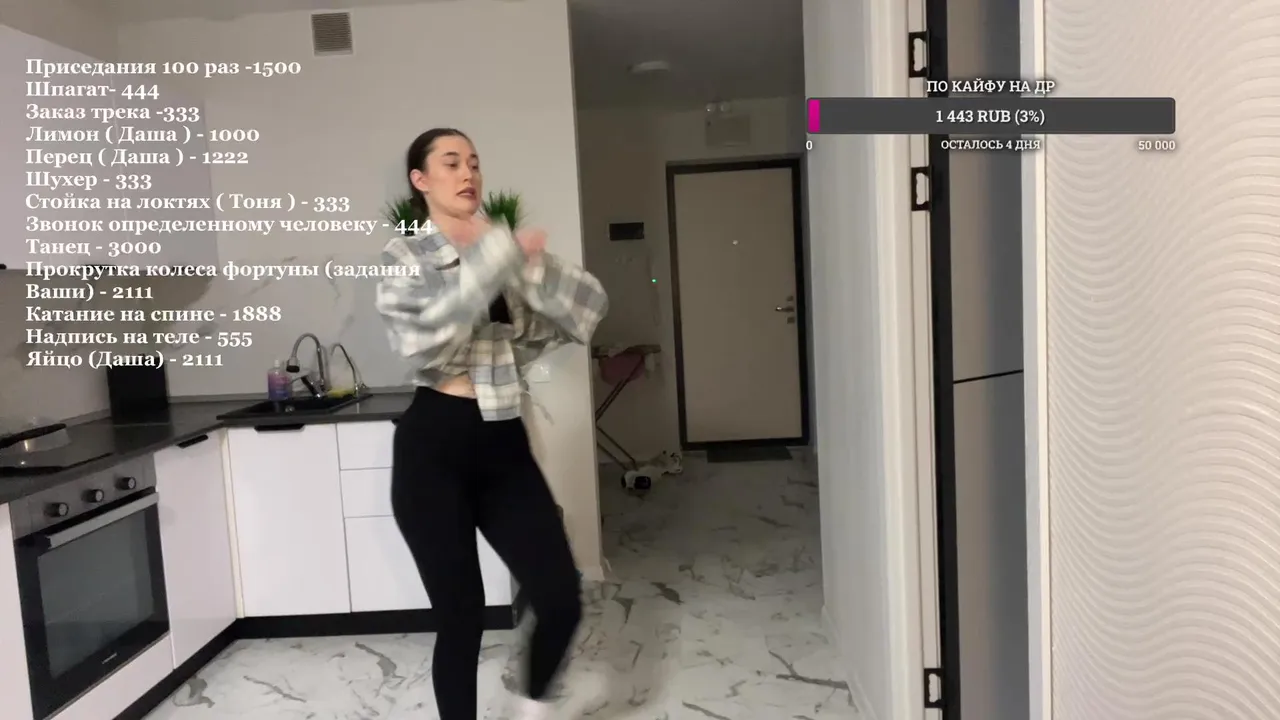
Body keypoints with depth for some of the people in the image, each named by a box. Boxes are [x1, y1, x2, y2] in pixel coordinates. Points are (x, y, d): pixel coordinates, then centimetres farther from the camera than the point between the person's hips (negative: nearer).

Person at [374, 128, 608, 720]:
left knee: (561, 601, 1)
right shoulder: (404, 256, -1)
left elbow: (589, 307, -2)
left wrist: (520, 257, -16)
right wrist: (495, 259, -24)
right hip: (434, 446, -3)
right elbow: (426, 342, -20)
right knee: (461, 614, 4)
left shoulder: (502, 247, 10)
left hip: (504, 445, 4)